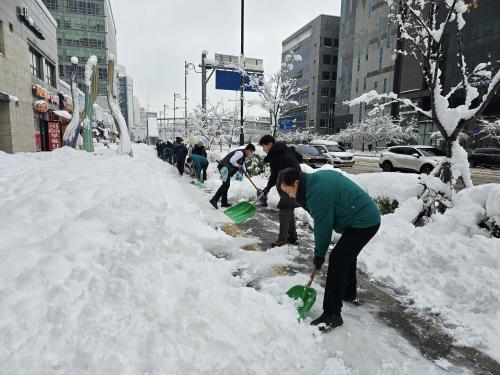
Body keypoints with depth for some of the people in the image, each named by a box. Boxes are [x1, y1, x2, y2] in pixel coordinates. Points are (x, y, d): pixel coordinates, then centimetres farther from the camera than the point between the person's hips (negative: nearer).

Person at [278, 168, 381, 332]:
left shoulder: (317, 191, -25)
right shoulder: (316, 178, 6)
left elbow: (323, 226, -18)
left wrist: (319, 255, -4)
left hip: (363, 223, -11)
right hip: (369, 216, 11)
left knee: (337, 260, -13)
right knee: (347, 254, 25)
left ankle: (332, 315, -6)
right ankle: (350, 294, 44)